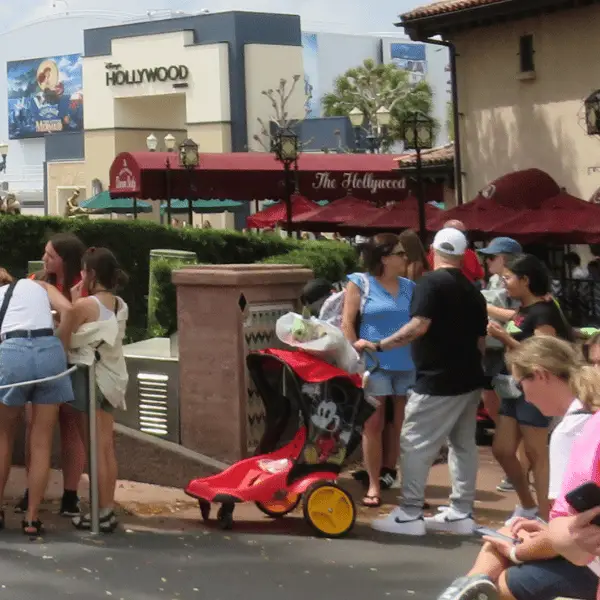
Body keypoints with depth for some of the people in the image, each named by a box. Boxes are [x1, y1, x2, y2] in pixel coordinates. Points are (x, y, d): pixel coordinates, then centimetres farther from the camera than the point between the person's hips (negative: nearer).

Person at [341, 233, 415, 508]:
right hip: (375, 364, -4)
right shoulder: (360, 283, -2)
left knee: (405, 427, 8)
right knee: (373, 426, 2)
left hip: (409, 365, 4)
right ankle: (374, 485, 10)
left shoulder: (410, 287, 11)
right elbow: (347, 323, -5)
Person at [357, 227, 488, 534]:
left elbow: (419, 326, -23)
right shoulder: (472, 290, 12)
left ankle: (409, 515, -2)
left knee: (415, 445, -2)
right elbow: (481, 340, 16)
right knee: (463, 444, 12)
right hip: (469, 380, 8)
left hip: (438, 382, -8)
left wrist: (378, 346, -21)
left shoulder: (431, 282, -12)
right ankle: (461, 513, 16)